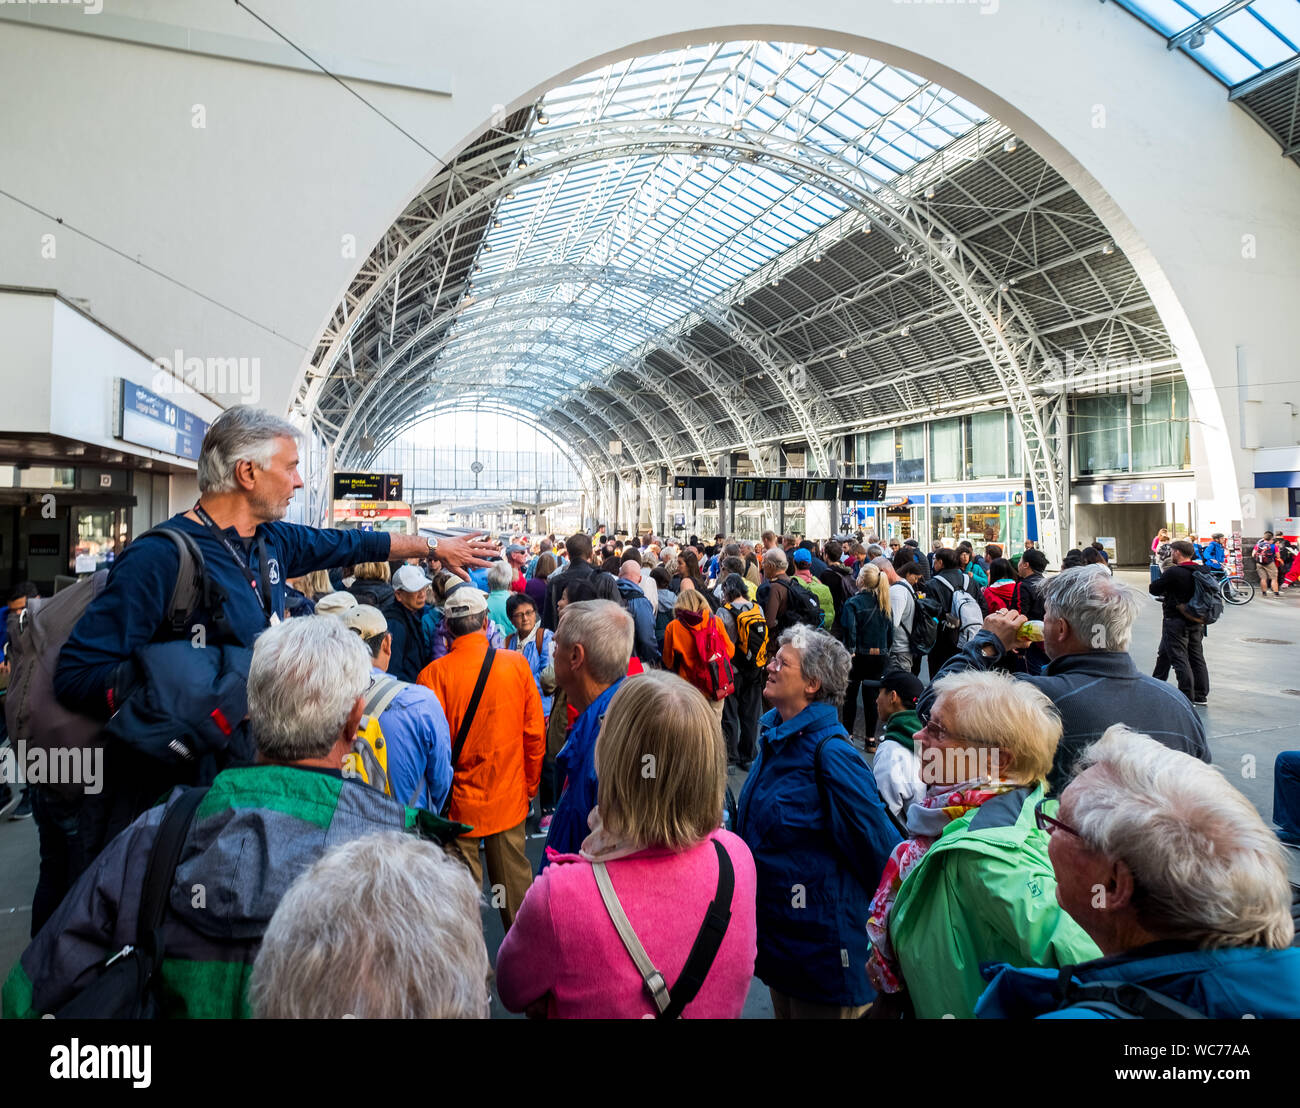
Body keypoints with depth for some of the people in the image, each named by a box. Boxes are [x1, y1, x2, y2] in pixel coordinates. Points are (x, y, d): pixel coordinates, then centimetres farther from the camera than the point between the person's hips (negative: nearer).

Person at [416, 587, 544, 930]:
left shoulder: (434, 673, -15)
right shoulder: (517, 664, -7)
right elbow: (535, 733, -1)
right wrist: (530, 785, 13)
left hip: (459, 799, -2)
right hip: (509, 796, 2)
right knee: (514, 879, 17)